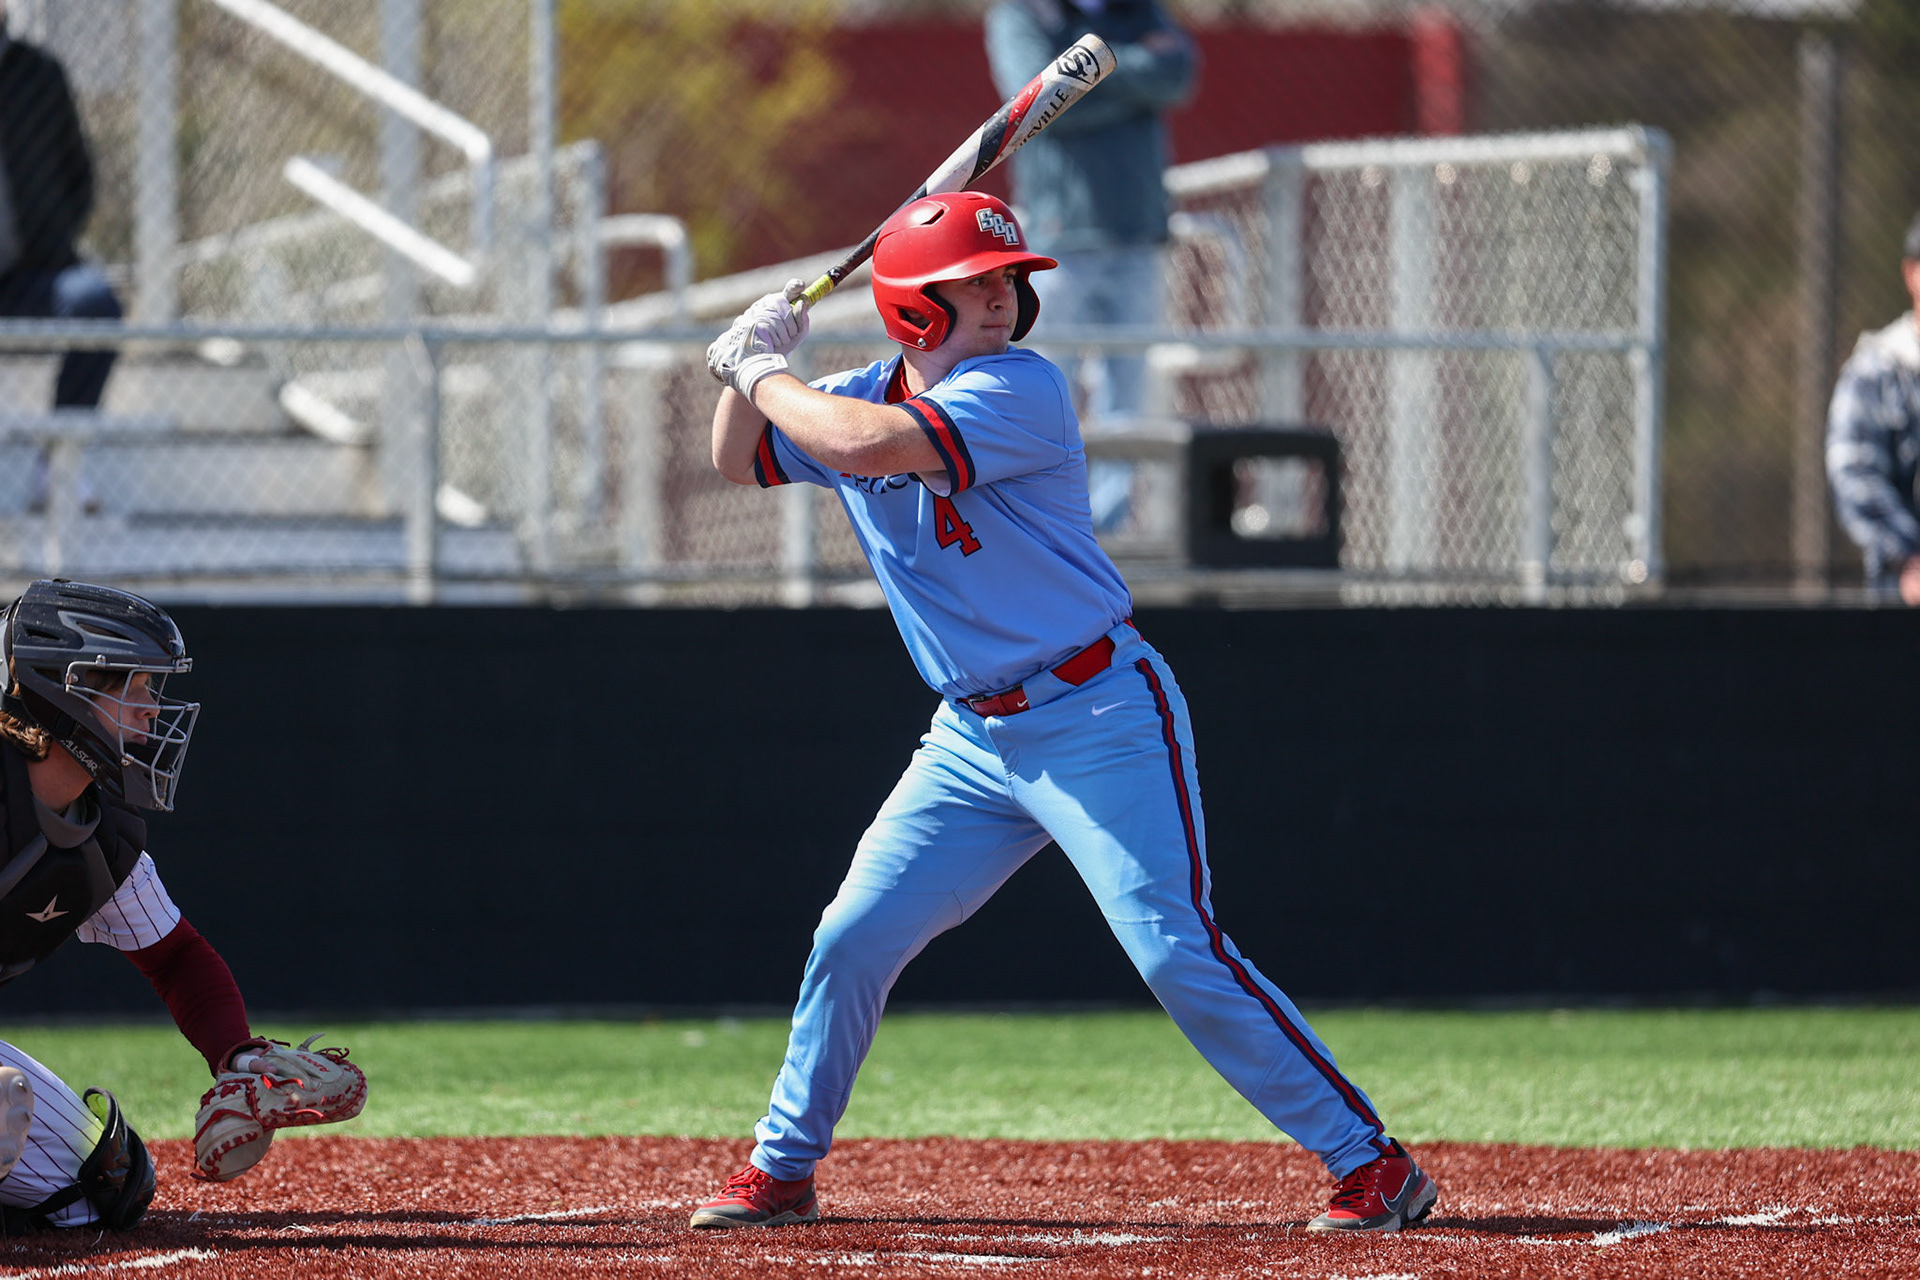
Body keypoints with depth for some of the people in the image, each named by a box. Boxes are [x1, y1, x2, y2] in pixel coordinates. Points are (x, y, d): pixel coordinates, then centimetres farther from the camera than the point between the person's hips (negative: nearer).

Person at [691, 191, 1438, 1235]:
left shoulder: (1019, 388, -17)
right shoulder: (864, 397, 7)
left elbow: (868, 445, -30)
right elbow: (741, 462, 22)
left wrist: (765, 374, -14)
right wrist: (751, 369, 3)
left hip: (1100, 719, -7)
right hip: (974, 739, 7)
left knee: (1177, 956, -15)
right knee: (850, 941, 4)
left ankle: (1371, 1162, -10)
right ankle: (781, 1169, 21)